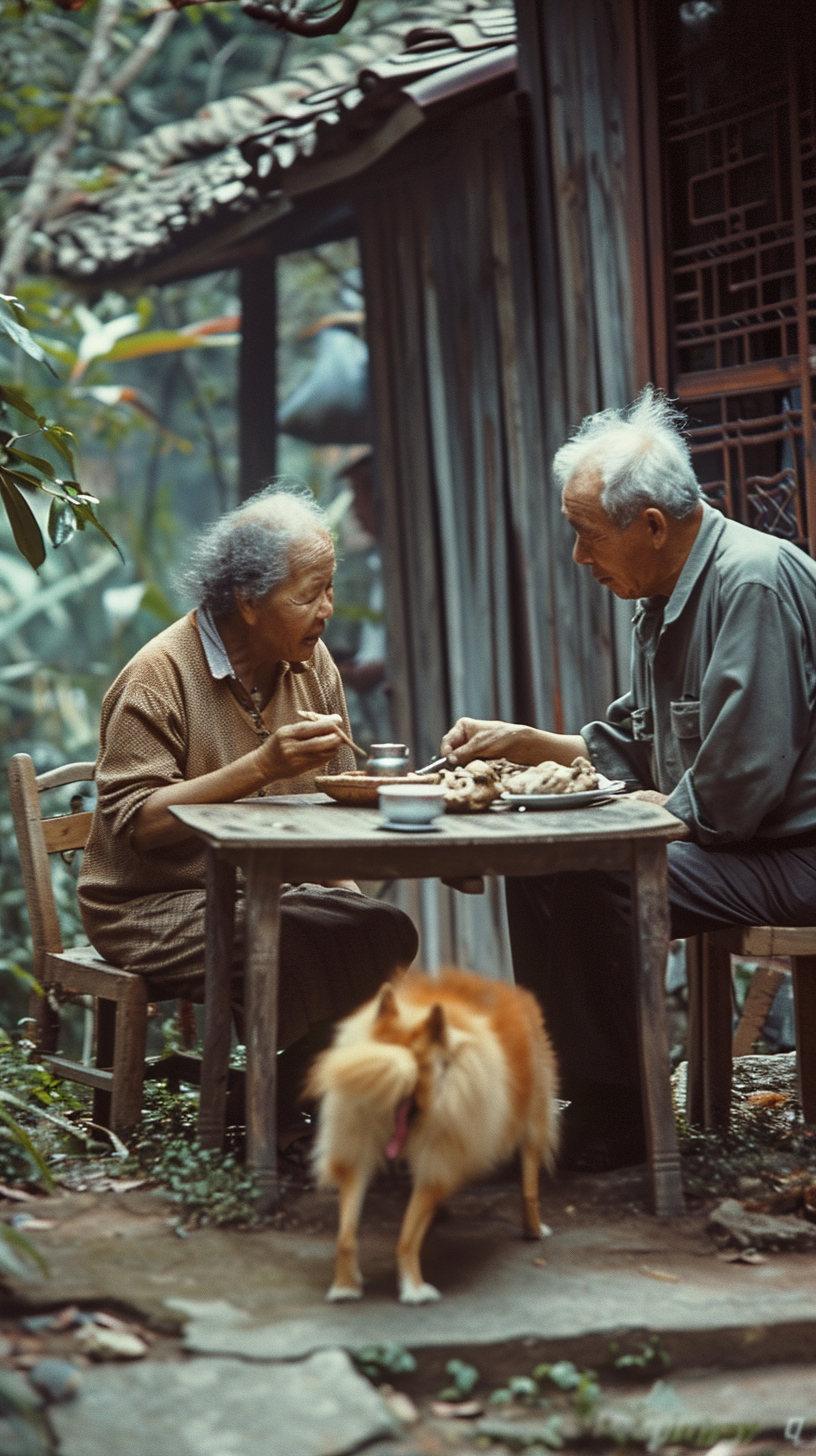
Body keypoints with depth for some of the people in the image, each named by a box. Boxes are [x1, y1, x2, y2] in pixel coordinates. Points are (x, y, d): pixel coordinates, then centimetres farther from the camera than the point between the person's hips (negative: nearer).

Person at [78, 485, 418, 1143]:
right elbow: (135, 823, -21)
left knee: (383, 931, -23)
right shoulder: (160, 674, -13)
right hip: (156, 908, -6)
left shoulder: (312, 662, 8)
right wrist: (261, 766, -28)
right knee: (312, 947, -32)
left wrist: (341, 878, -4)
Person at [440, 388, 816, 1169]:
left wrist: (645, 810, -10)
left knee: (594, 882, -24)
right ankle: (566, 1083, 9)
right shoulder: (664, 598, 11)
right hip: (722, 839, 11)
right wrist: (521, 741, 13)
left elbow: (737, 789, -26)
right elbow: (627, 750, 22)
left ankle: (615, 1119, -9)